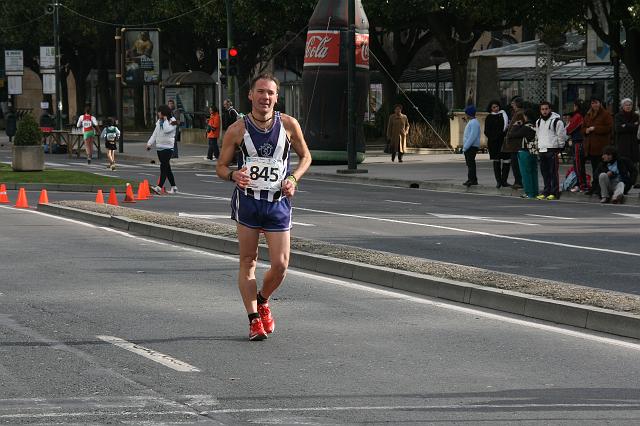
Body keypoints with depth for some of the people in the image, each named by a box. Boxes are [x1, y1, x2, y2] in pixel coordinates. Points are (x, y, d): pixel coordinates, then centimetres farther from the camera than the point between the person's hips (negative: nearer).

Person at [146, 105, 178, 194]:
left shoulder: (172, 121, -7)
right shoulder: (159, 122, 15)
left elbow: (167, 130, -23)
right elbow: (155, 134, 18)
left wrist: (165, 120, -13)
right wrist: (150, 143, 9)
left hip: (167, 147, -8)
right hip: (159, 147, 8)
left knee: (164, 167, -16)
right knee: (167, 168, 11)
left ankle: (159, 187, -25)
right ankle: (173, 187, 18)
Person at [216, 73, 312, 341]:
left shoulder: (289, 125, 0)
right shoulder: (237, 130, -3)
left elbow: (305, 156, 13)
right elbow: (221, 166, 4)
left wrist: (293, 178, -5)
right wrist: (233, 175, -19)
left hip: (278, 202, 1)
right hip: (247, 200, -1)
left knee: (280, 265, -3)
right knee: (248, 262, 0)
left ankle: (262, 301, 27)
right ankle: (254, 319, 9)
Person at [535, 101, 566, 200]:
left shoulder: (557, 121, -6)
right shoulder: (538, 122, 16)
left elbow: (561, 135, -5)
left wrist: (559, 148, -6)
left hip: (552, 150, -7)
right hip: (542, 150, 7)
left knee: (553, 172, -7)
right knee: (545, 172, 9)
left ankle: (555, 193, -4)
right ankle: (546, 191, 15)